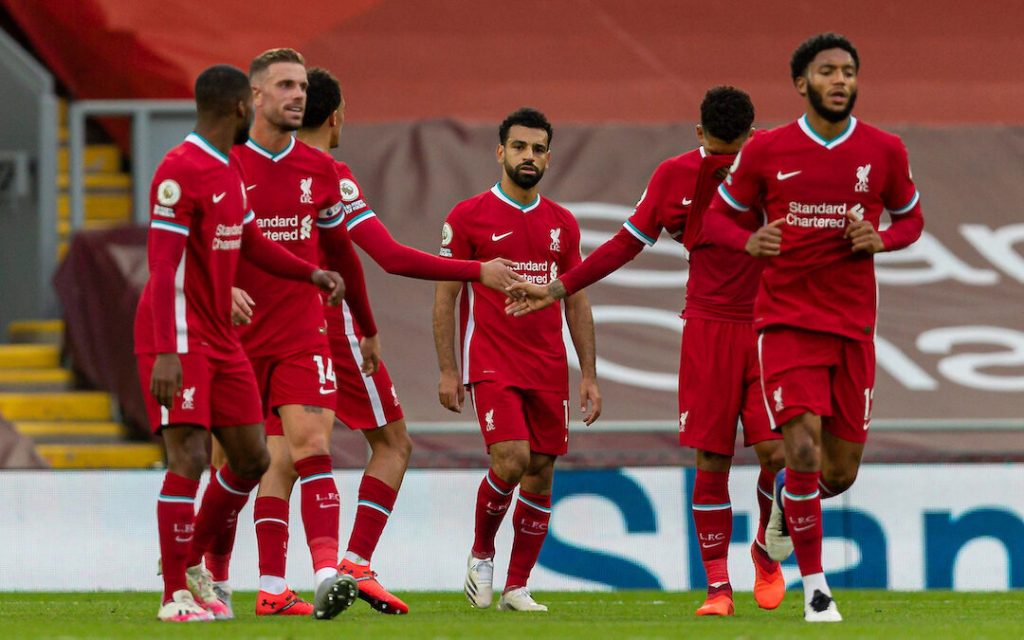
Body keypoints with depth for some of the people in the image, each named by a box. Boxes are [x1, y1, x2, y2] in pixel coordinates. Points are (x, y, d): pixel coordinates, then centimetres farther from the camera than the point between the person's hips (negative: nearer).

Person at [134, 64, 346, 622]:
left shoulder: (230, 170, 14)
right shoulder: (180, 170, -17)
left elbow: (252, 244, 26)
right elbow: (163, 267, -22)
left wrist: (313, 274, 10)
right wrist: (165, 354, -28)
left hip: (220, 339, 9)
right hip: (178, 340, -9)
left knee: (251, 459, 9)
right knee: (189, 459, -14)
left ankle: (190, 561, 25)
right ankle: (176, 595, -8)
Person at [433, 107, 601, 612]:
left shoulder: (562, 224, 12)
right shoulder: (468, 217, -1)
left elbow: (576, 302, 16)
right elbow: (445, 296, 0)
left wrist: (589, 375, 9)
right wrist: (447, 371, -6)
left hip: (549, 370, 5)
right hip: (491, 363, -4)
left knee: (540, 474, 2)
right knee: (511, 460, -20)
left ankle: (517, 588, 10)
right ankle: (481, 554, 4)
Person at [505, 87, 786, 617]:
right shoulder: (674, 176, 1)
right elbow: (627, 244, 9)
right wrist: (557, 289, 8)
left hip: (766, 329, -1)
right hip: (707, 329, 1)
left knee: (776, 451, -12)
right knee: (711, 461, -3)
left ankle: (765, 550, 16)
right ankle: (717, 586, 3)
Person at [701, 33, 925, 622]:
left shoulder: (885, 151, 1)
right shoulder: (767, 151, -2)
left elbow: (911, 219, 15)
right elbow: (720, 214, 8)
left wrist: (881, 239, -8)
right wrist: (749, 241, -15)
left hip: (854, 326, 2)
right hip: (787, 323, -2)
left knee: (840, 472, 5)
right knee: (804, 452, -16)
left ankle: (787, 504, 42)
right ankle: (816, 589, -3)